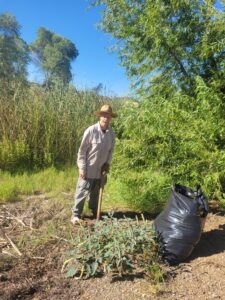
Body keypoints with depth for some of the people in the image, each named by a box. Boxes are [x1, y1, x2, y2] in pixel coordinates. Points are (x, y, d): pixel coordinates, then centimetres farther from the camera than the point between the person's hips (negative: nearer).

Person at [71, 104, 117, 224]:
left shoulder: (111, 133, -1)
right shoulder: (91, 130, -17)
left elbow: (110, 150, 11)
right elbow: (82, 150, -14)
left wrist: (107, 163, 0)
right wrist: (82, 168, -15)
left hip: (101, 169, 5)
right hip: (88, 168, -5)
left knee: (96, 192, 19)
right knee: (82, 191, 1)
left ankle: (94, 212, 35)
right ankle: (76, 214, 13)